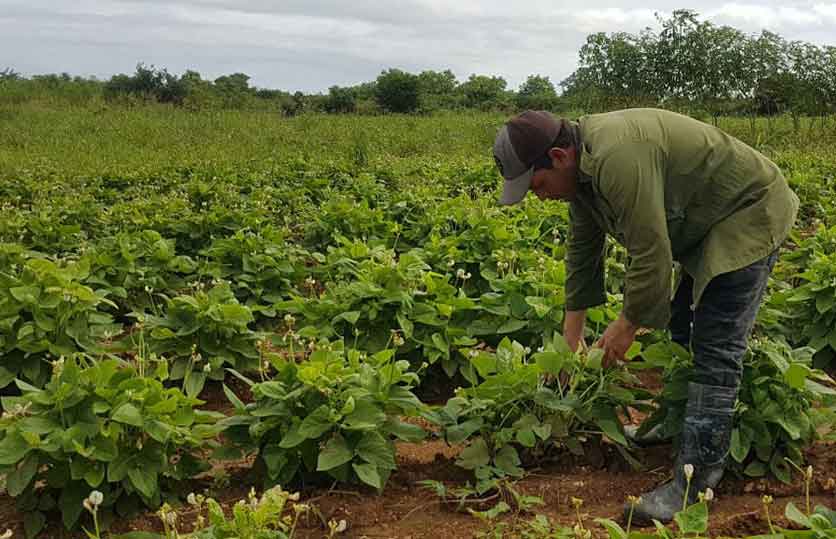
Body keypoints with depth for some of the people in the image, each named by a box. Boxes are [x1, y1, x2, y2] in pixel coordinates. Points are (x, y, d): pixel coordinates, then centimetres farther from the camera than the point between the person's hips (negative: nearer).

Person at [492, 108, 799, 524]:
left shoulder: (618, 160, -33)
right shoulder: (583, 165, 0)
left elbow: (651, 257, -31)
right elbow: (582, 251, 7)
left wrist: (627, 327, -15)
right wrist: (571, 339, 10)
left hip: (748, 213, -10)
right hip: (706, 222, 10)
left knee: (715, 347, -13)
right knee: (682, 325, 18)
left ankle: (699, 477, -10)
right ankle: (677, 423, 32)